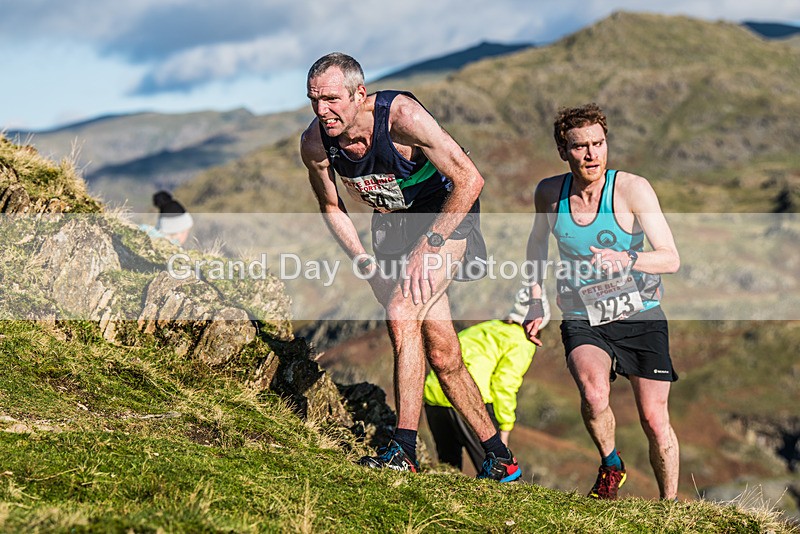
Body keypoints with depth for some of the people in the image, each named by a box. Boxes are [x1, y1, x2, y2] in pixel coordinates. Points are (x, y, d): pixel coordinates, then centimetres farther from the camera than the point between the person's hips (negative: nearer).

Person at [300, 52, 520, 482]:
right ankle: (500, 459, 18)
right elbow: (331, 207, 3)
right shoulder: (314, 143, -16)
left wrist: (428, 246, -29)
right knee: (441, 352, 5)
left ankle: (403, 450, -22)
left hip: (445, 214, -5)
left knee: (402, 315, -26)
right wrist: (365, 264, -8)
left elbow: (470, 180, -27)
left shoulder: (403, 116, -31)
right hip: (392, 223, 5)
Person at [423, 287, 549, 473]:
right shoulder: (521, 342, 7)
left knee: (448, 463, 20)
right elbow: (504, 384, -5)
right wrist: (505, 429, 0)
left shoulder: (485, 327, 29)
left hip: (433, 395, 7)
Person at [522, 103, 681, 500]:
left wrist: (624, 259, -35)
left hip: (640, 317, -1)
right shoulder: (549, 193, -3)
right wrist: (534, 303, 12)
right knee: (594, 394, -28)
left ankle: (670, 502, 26)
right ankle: (610, 465, 4)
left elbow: (671, 259, -16)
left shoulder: (632, 189, -14)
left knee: (655, 422, -2)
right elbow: (537, 241, 19)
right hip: (583, 319, 1)